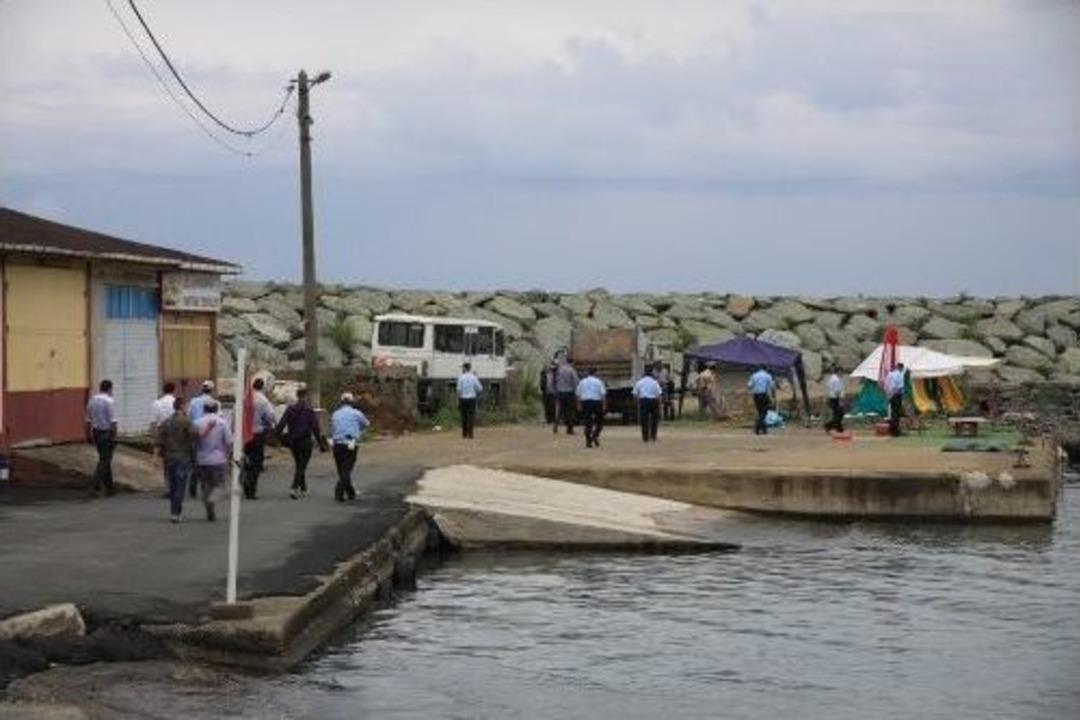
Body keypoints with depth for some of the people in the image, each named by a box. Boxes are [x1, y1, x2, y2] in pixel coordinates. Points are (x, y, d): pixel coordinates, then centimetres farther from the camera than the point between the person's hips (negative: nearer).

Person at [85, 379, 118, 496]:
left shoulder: (92, 400, 7)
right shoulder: (110, 401, -13)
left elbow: (88, 420, 12)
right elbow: (112, 421, -17)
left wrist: (88, 435, 19)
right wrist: (114, 437, -14)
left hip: (96, 432, 7)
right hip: (107, 432, -7)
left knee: (104, 458, 16)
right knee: (105, 459, -2)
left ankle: (109, 486, 19)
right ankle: (97, 482, -13)